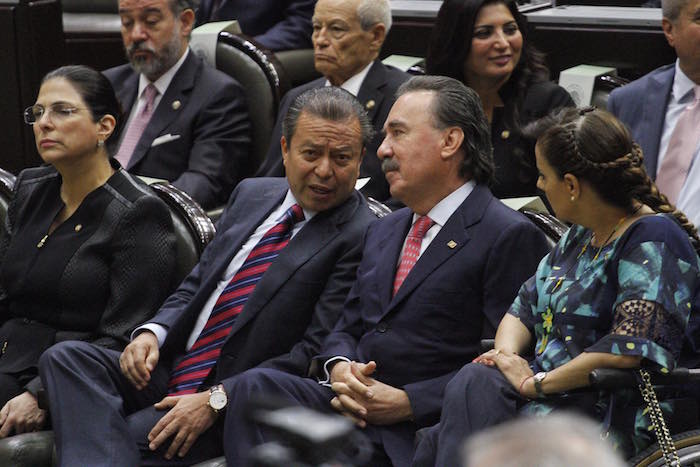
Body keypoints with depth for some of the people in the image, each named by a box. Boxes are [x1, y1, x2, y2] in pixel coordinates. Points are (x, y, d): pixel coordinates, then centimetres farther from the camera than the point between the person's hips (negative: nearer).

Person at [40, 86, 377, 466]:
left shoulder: (360, 239, -8)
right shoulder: (251, 194, 15)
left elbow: (317, 354, -14)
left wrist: (217, 400, -19)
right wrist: (152, 332, -2)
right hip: (167, 374, 7)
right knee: (66, 357, -19)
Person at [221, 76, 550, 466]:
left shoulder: (511, 237, -3)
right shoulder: (384, 232, 26)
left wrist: (406, 402, -15)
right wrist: (339, 369, 0)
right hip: (352, 405, 7)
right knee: (254, 385, -23)